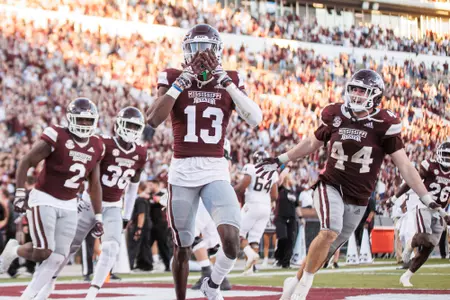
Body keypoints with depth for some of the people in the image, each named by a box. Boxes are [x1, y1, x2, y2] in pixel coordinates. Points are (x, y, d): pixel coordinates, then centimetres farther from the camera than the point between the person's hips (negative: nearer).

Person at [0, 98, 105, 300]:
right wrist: (19, 194, -16)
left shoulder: (97, 147, 4)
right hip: (44, 200, -6)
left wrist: (98, 217, 11)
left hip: (69, 206, 6)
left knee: (58, 257, -2)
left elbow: (95, 185, 13)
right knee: (43, 252, -15)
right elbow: (25, 163, -10)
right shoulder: (57, 137, -15)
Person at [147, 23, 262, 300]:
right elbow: (153, 120, -13)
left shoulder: (230, 81, 5)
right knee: (182, 247, 7)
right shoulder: (173, 78, 1)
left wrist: (226, 81, -14)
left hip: (216, 171, 0)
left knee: (232, 241, -17)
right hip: (182, 171, 0)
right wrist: (181, 82, -17)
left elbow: (255, 118, -10)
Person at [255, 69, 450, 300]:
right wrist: (280, 161, 19)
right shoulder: (336, 116, -4)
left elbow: (404, 166, -8)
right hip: (331, 186, -1)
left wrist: (427, 199, -13)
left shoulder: (383, 125, -9)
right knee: (330, 231, -27)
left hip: (358, 200, 1)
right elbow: (312, 143, 15)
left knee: (328, 250, 9)